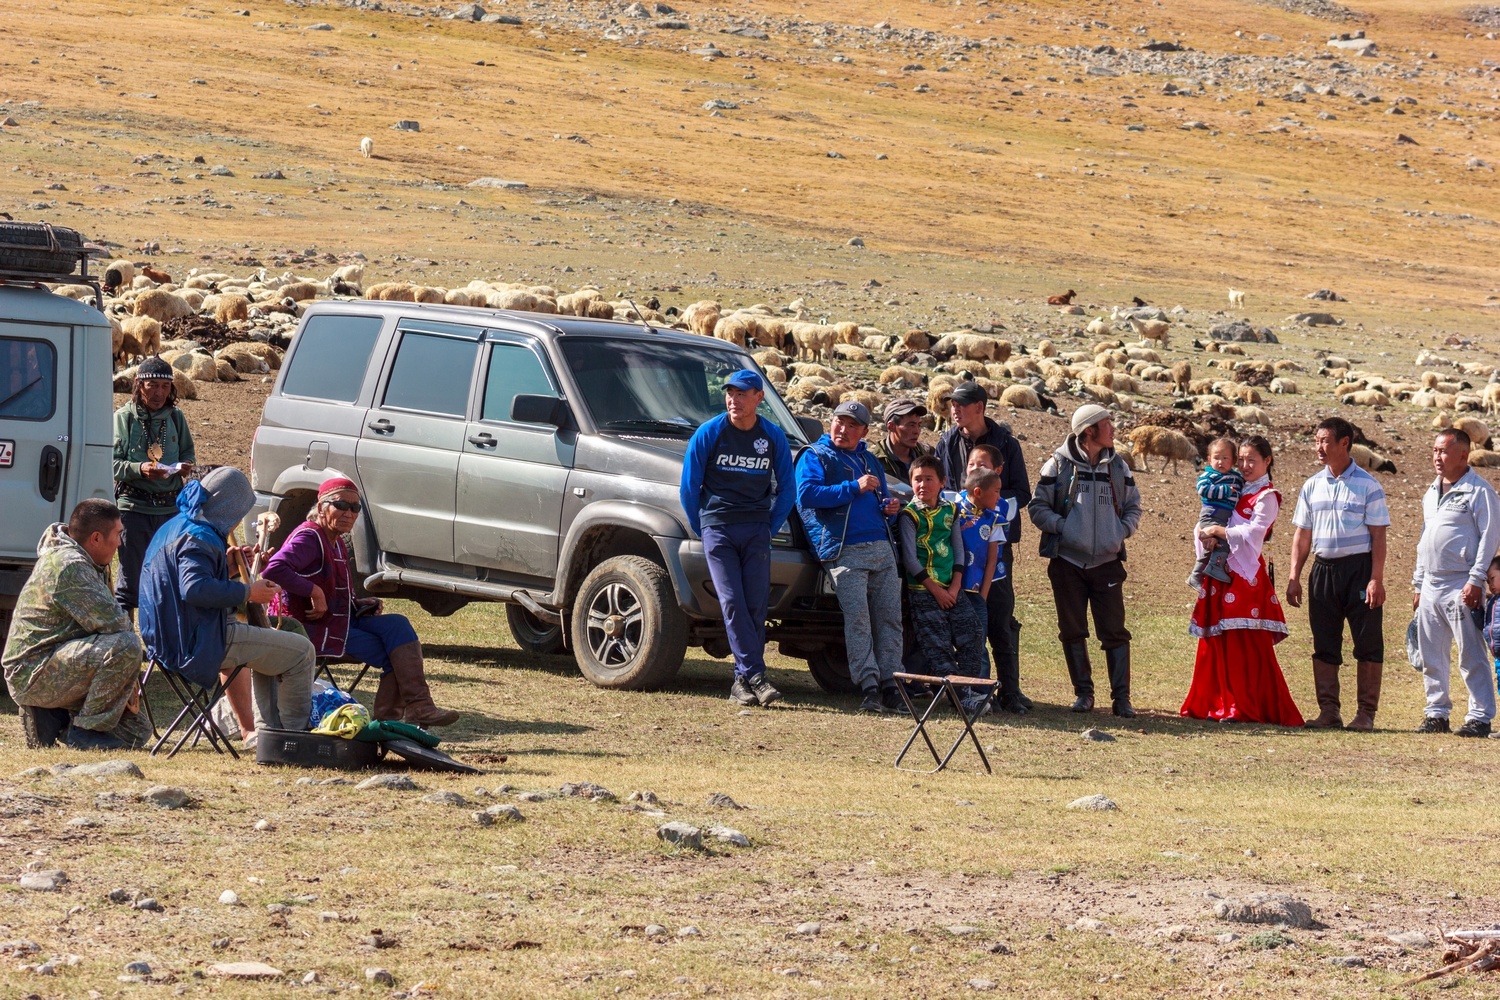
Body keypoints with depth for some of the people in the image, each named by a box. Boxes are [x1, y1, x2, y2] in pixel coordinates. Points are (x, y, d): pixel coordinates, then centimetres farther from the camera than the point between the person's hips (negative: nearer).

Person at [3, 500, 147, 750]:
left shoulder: (87, 565, 13)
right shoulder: (69, 566, -20)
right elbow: (112, 622, -25)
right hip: (33, 673, -10)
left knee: (133, 734, 12)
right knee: (125, 647, -30)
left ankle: (52, 718, 12)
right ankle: (86, 730, -18)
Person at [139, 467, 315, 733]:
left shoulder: (174, 528, 15)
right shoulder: (199, 537, -18)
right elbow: (194, 588, -33)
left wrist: (226, 563, 21)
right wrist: (248, 592, -24)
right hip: (198, 641, -11)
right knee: (301, 653, -7)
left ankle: (266, 728, 27)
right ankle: (295, 730, 1)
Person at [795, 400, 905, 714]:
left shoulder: (869, 461, 26)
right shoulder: (815, 457, 7)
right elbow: (806, 494, -10)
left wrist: (888, 507, 11)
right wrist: (854, 488, -13)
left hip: (882, 549, 6)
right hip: (845, 551, -6)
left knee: (890, 616, -2)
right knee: (857, 617, -13)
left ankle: (890, 685, -2)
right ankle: (869, 687, -16)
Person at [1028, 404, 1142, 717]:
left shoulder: (1118, 467, 8)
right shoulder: (1059, 464, -1)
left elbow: (1133, 507, 17)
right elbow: (1037, 507, 1)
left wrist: (1122, 530, -1)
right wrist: (1062, 526, -13)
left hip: (1107, 562, 1)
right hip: (1067, 561, -1)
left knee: (1115, 631, -4)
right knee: (1072, 631, 5)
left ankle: (1121, 696, -1)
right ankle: (1083, 693, 15)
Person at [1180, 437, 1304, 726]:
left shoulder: (1266, 497, -2)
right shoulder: (1237, 491, 18)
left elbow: (1253, 533, -16)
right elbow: (1205, 524, 14)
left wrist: (1218, 531, -11)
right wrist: (1205, 534, -8)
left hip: (1246, 576, -7)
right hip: (1222, 574, 7)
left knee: (1246, 644, -9)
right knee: (1217, 642, 6)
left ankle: (1247, 707, -7)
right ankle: (1218, 703, 11)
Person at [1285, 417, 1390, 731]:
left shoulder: (1366, 485, -4)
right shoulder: (1312, 486, 10)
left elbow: (1378, 534, -6)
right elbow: (1302, 534, 14)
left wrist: (1376, 579, -13)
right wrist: (1293, 577, 8)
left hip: (1359, 568, -5)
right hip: (1323, 569, 5)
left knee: (1367, 643, -2)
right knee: (1324, 644, 6)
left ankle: (1366, 713, 3)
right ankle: (1328, 711, 12)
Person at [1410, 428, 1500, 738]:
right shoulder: (1431, 493, 19)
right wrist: (1418, 583, 21)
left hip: (1461, 587, -8)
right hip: (1431, 585, 8)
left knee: (1471, 655, -7)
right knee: (1431, 657, 9)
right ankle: (1437, 713, 16)